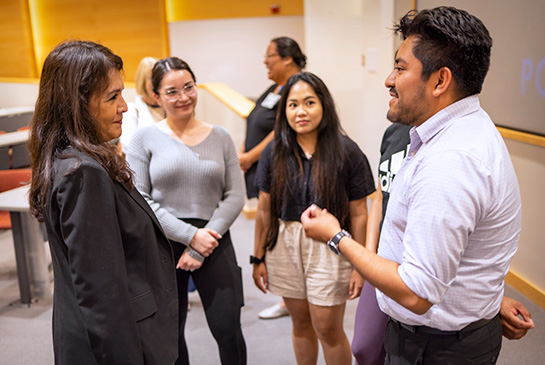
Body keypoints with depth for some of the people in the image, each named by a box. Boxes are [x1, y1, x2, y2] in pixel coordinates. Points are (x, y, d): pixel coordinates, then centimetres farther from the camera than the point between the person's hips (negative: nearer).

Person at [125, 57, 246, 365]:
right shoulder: (145, 137, -1)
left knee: (228, 330, 3)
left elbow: (236, 196, 1)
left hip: (214, 244, 1)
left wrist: (204, 242, -9)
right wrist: (190, 235, -14)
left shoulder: (220, 137, 5)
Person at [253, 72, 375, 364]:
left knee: (328, 329, 5)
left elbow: (358, 215, -6)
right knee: (301, 323, 17)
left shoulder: (347, 152, -9)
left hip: (328, 247, -3)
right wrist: (259, 258, 7)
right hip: (284, 245, 3)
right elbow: (264, 209, 5)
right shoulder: (274, 153, 1)